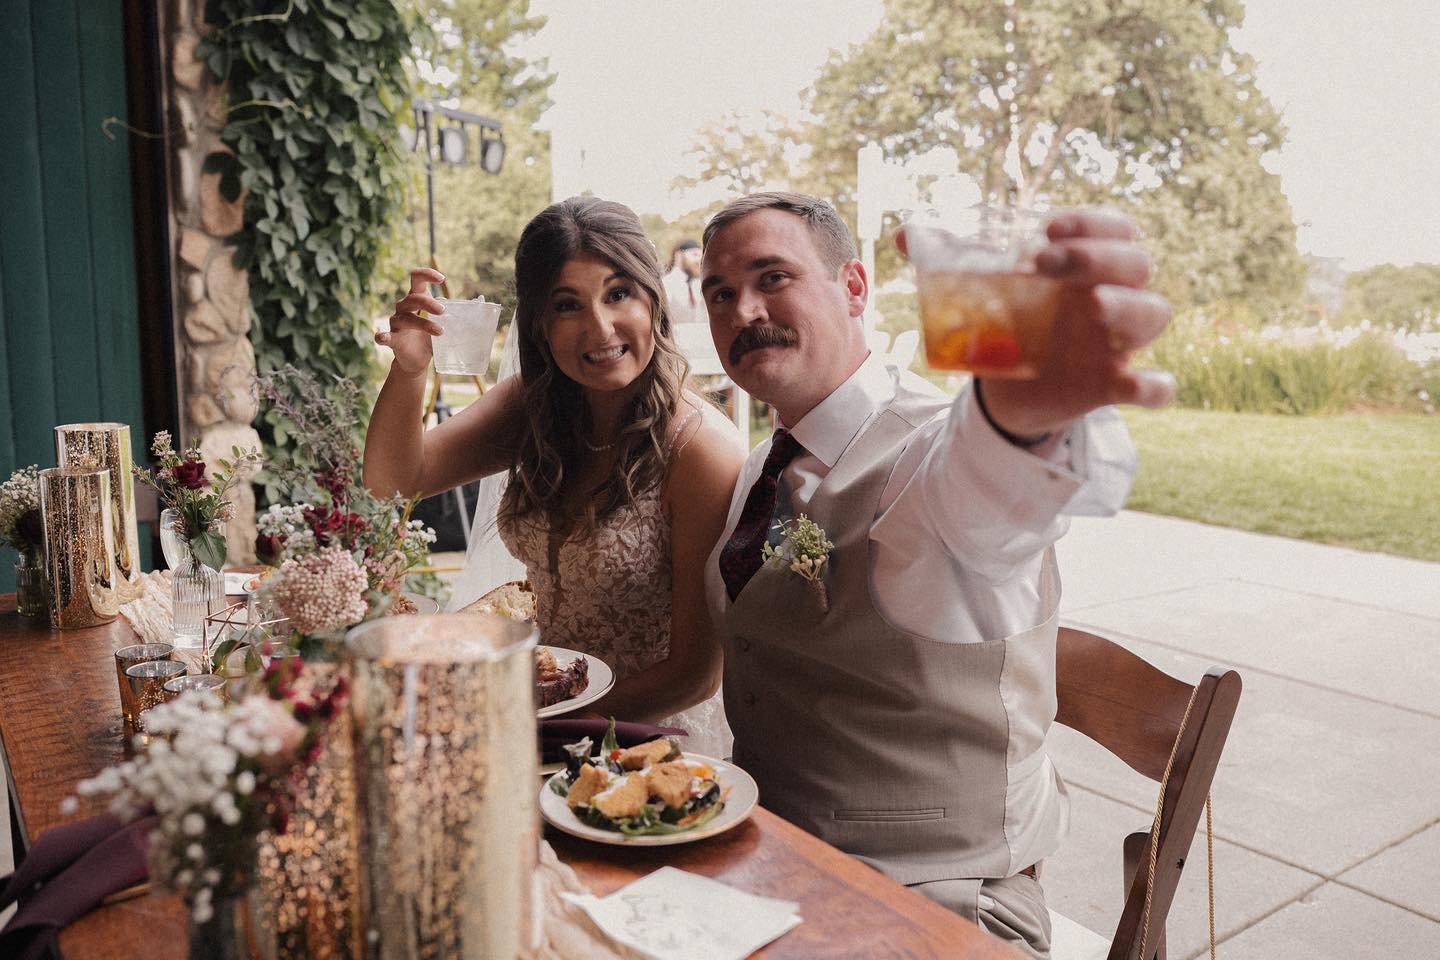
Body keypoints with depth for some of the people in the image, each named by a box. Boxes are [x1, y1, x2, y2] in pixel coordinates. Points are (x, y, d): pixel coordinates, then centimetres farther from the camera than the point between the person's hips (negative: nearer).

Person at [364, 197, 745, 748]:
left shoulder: (703, 450, -21)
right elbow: (394, 481, -1)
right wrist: (409, 370, -18)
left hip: (654, 731, -5)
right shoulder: (532, 407, -1)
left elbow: (697, 672, -16)